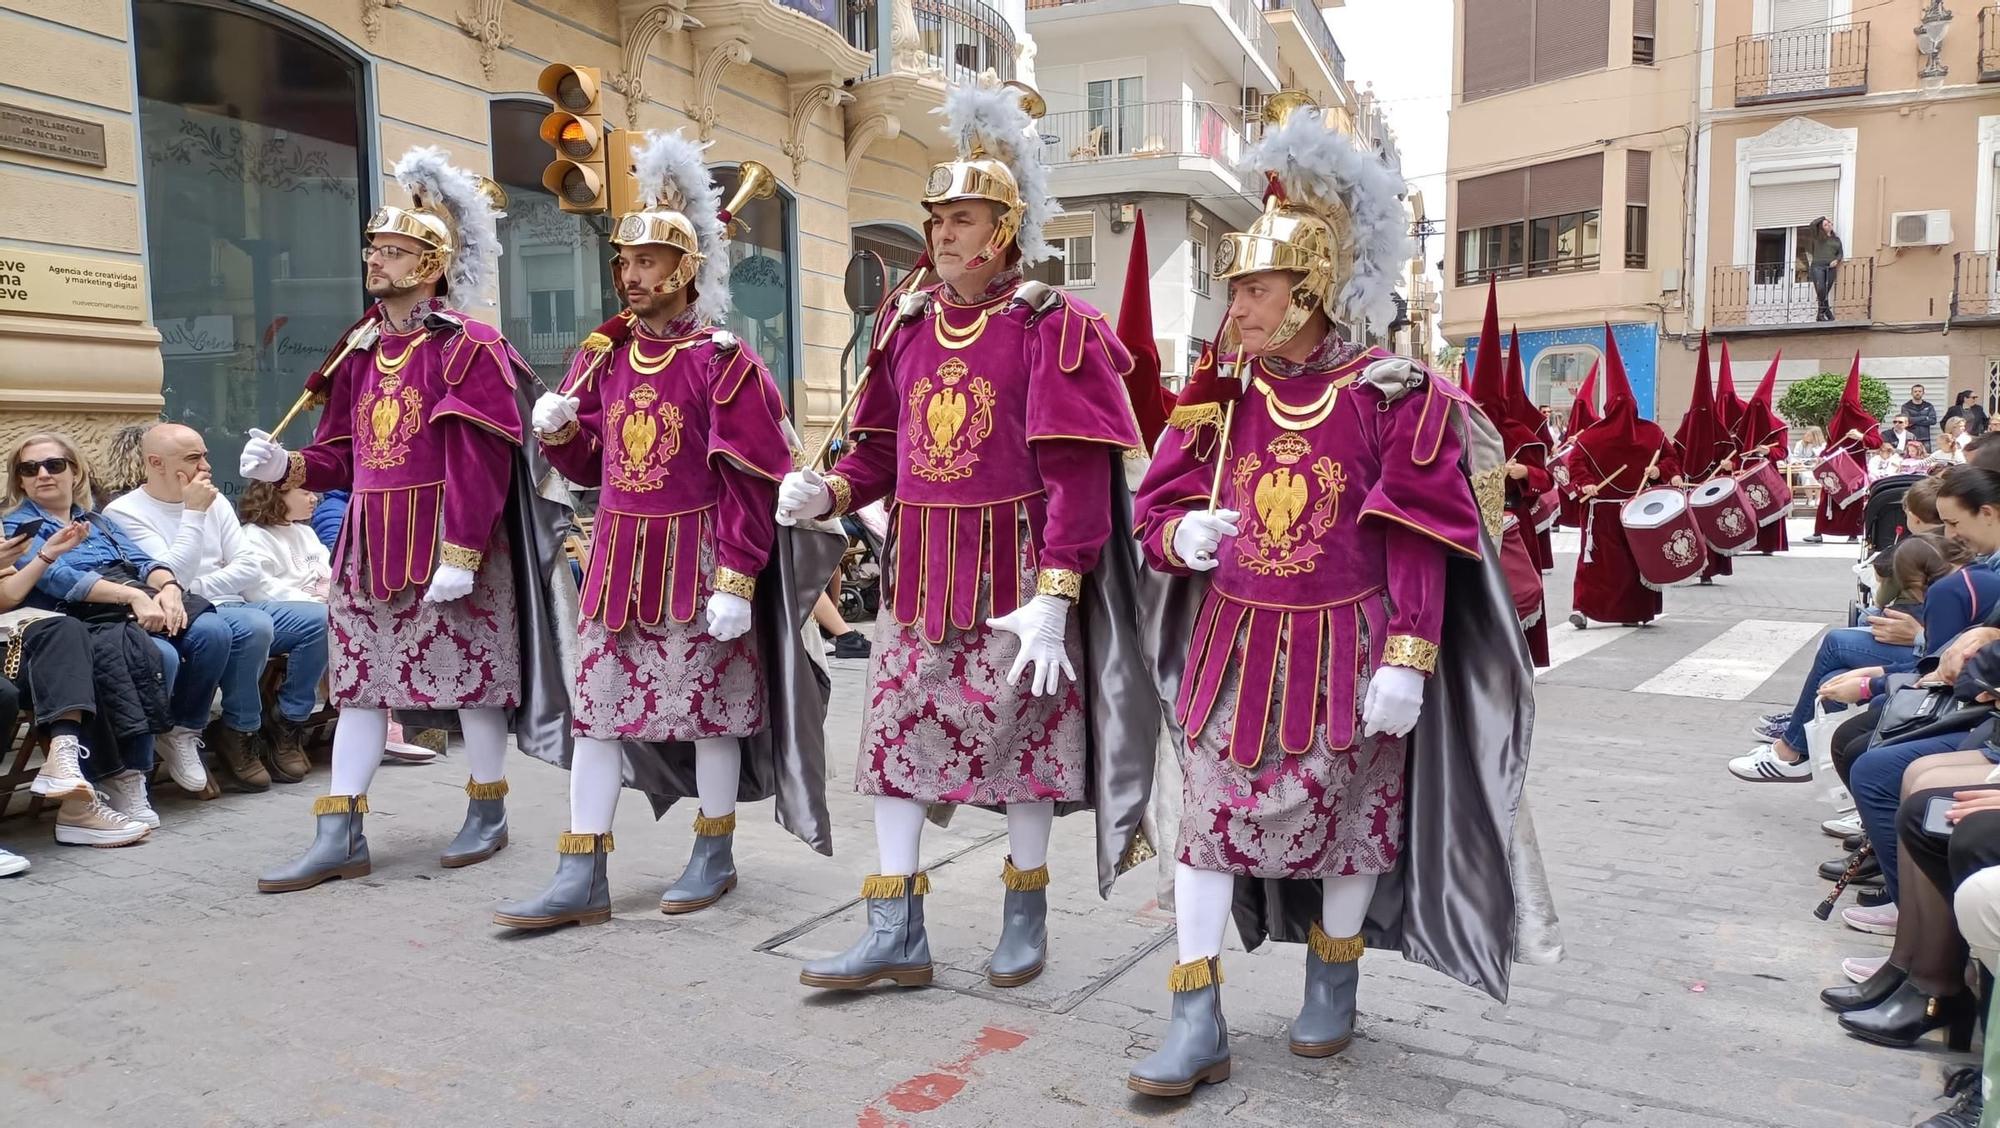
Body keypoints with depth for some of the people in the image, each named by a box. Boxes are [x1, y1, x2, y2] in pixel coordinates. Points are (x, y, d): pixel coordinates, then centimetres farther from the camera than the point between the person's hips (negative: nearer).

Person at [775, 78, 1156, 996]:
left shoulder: (1050, 325, -10)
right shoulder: (906, 324, 8)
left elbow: (1079, 475, -14)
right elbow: (882, 445, 14)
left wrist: (1051, 599, -20)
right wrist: (829, 492, -7)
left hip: (1014, 576, -5)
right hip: (918, 573, 6)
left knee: (1021, 738, 7)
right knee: (895, 737, 6)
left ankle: (1025, 916, 27)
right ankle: (896, 934, 17)